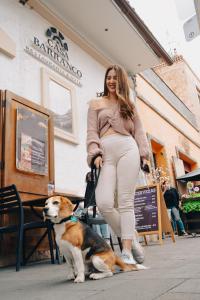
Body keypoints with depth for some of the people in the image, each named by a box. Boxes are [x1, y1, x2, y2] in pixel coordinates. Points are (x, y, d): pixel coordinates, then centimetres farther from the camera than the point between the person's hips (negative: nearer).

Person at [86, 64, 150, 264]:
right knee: (104, 203, -16)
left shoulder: (129, 105, 24)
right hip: (105, 154, 0)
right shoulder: (95, 104, 22)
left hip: (128, 149, 0)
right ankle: (131, 239, 3)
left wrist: (144, 155, 2)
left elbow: (138, 131, 16)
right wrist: (95, 154, -6)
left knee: (125, 202, -8)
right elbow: (92, 132, 10)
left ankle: (127, 251, -3)